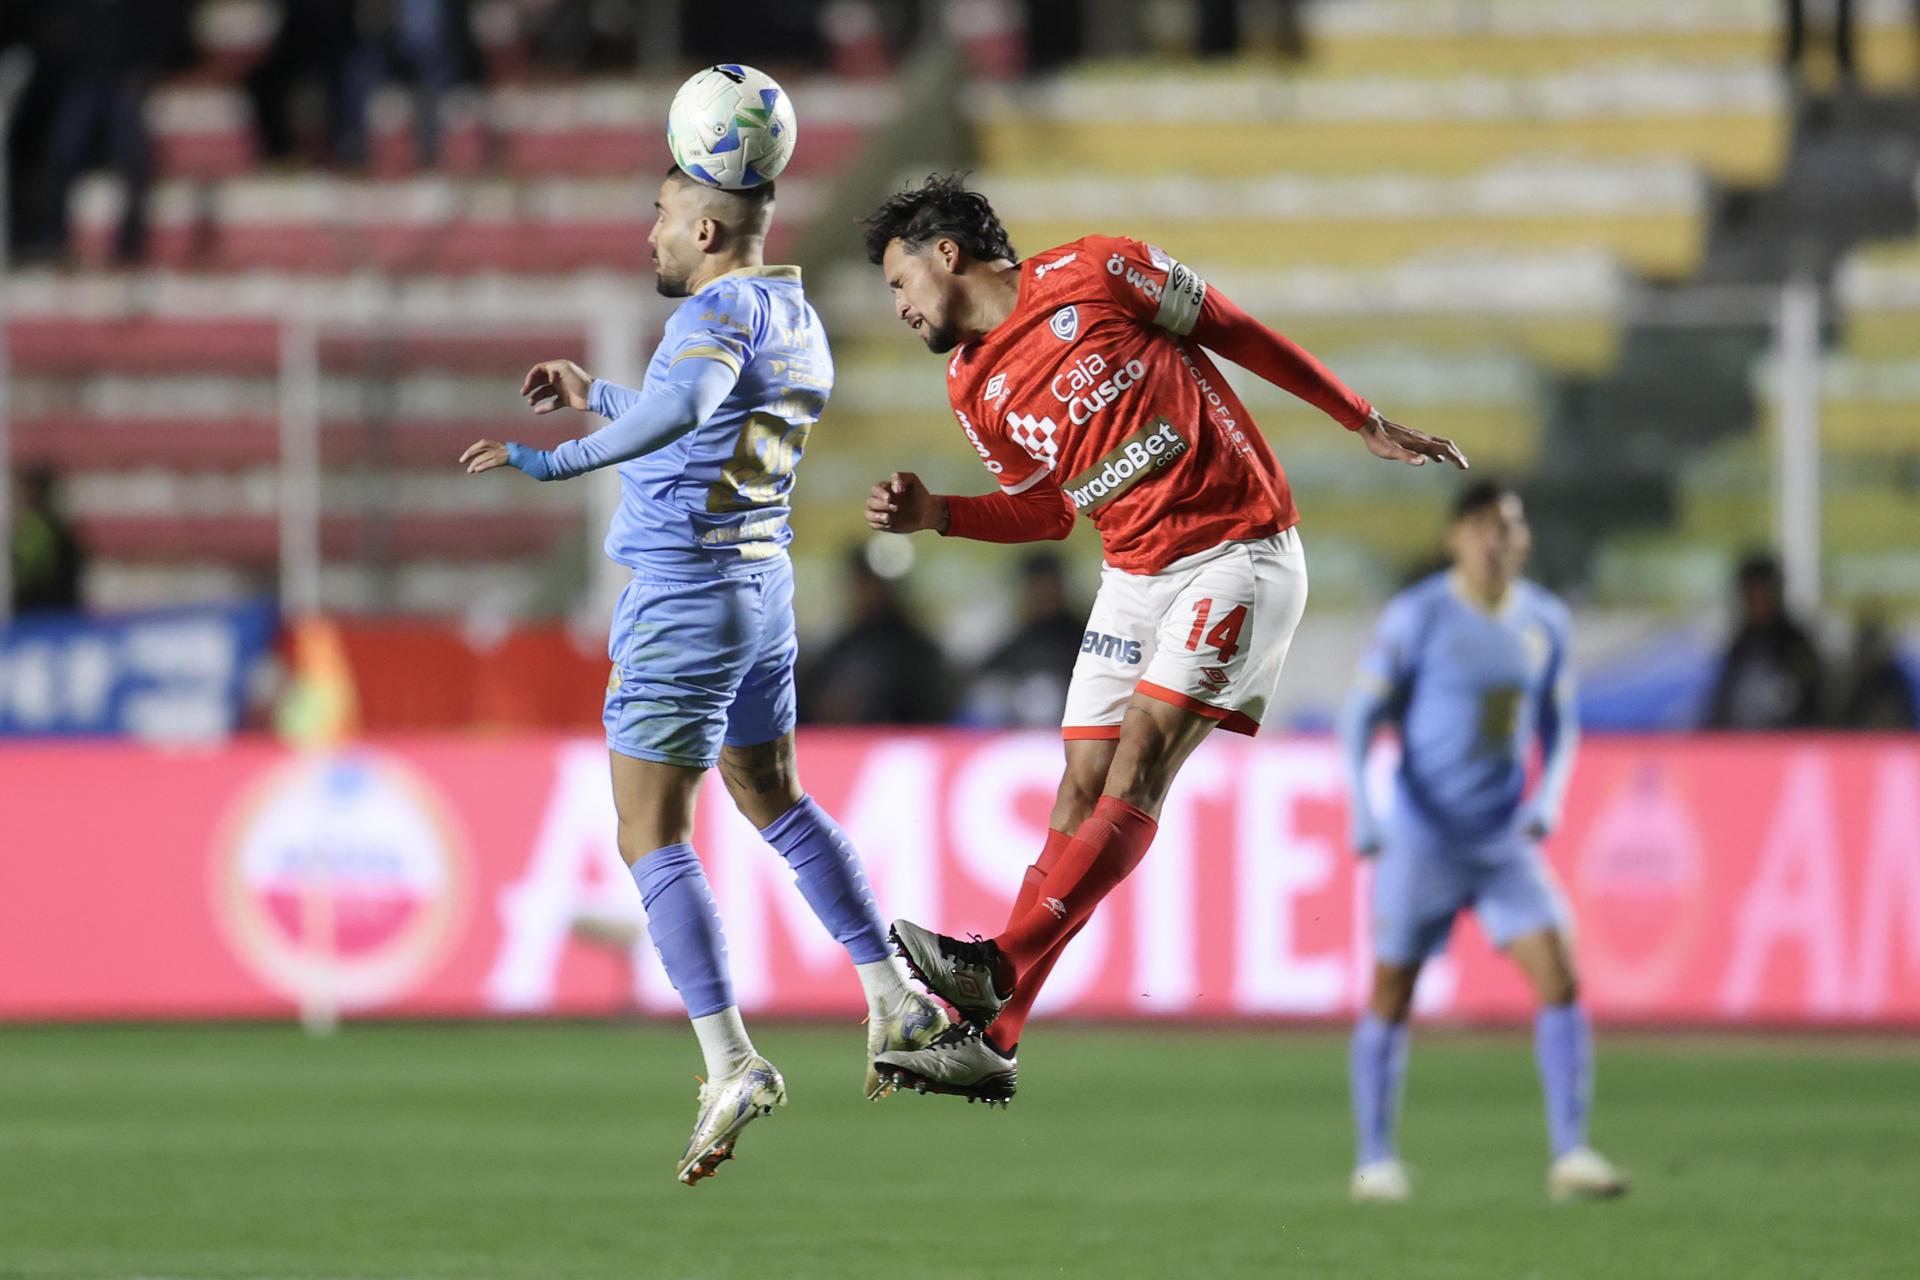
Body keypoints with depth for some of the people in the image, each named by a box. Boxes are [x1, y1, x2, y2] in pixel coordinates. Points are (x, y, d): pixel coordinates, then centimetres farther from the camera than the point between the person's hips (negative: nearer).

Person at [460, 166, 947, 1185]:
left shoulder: (722, 310, -16)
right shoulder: (797, 322, 13)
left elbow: (682, 409, -39)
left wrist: (558, 461, -41)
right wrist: (594, 397, 34)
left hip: (682, 600, -9)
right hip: (763, 590, 9)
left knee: (652, 840, -7)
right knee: (773, 797, 26)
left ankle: (732, 1062, -18)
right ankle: (894, 1001, 25)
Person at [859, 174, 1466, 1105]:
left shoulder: (1094, 275, -8)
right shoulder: (974, 391, 9)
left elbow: (1237, 335, 1)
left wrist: (1369, 426, 7)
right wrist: (934, 515, 3)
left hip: (1238, 554, -6)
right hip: (1136, 575, 6)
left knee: (1140, 758, -18)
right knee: (1083, 784, -1)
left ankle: (1000, 968, -29)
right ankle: (991, 1039, -5)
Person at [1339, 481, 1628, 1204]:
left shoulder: (1545, 623, 5)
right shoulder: (1418, 618, -9)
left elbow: (1558, 724, 16)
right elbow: (1360, 717, -6)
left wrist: (1548, 799, -1)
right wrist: (1361, 811, -17)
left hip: (1505, 840, 4)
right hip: (1421, 838, -3)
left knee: (1559, 977, -11)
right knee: (1392, 995, 2)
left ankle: (1570, 1157, -10)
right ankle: (1375, 1160, 16)